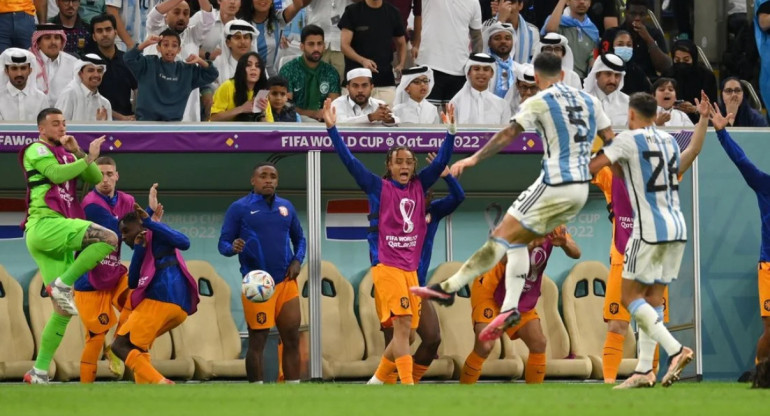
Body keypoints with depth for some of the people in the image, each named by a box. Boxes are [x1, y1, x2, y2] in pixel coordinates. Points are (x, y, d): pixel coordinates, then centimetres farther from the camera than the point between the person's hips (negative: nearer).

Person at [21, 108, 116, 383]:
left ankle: (39, 372, 7)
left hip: (59, 236, 8)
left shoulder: (67, 155, 26)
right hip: (45, 224, -8)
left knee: (63, 311, 5)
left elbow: (95, 178, 14)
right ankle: (62, 285, -20)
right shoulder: (37, 150, 3)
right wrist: (89, 157, -10)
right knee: (108, 238, -26)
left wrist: (78, 152, 4)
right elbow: (57, 174, -16)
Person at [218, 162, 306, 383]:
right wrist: (233, 248, -25)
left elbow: (299, 238, 21)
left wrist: (297, 260, 2)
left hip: (286, 282, 5)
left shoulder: (286, 207, 11)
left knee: (292, 340, 4)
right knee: (257, 342, -2)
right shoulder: (239, 208, -2)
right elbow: (223, 243, -2)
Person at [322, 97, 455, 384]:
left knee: (405, 333, 8)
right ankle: (408, 386, -22)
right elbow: (349, 160, -3)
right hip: (386, 264, -6)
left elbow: (441, 162, 10)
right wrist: (332, 128, -10)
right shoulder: (378, 187, 1)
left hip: (410, 268, 6)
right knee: (402, 324, -18)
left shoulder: (419, 187, 12)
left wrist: (450, 131, -1)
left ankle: (378, 381, 25)